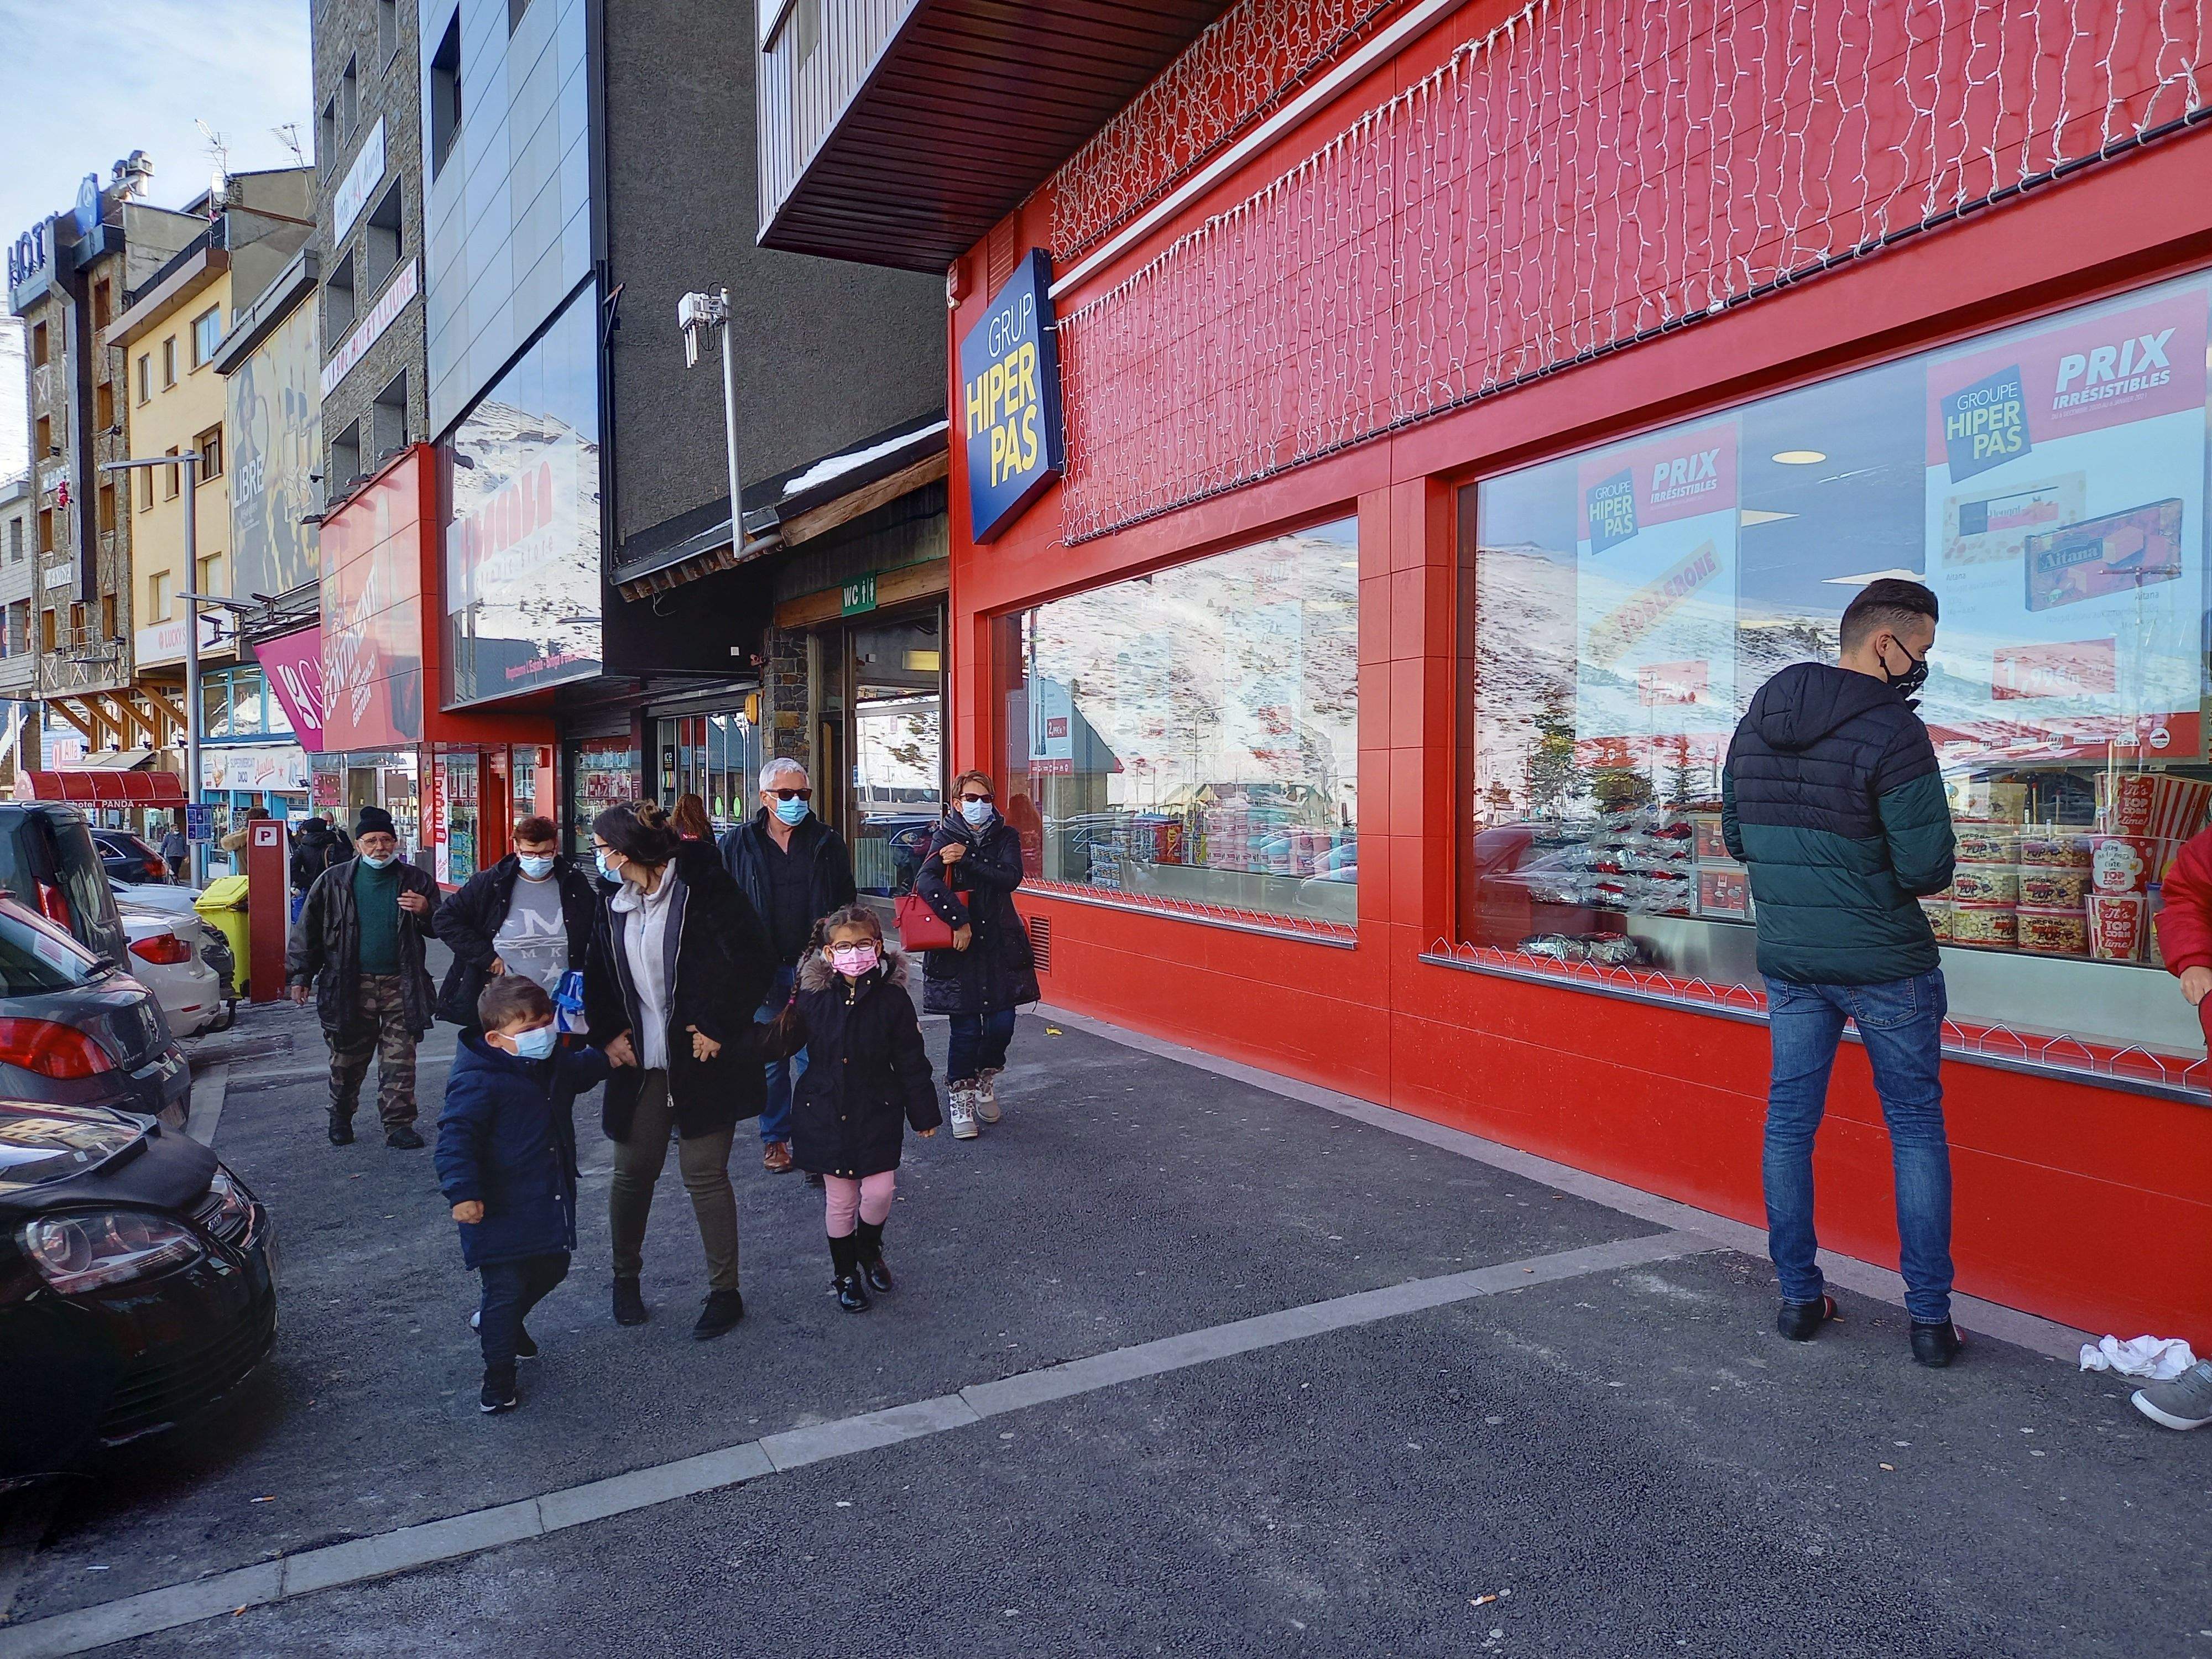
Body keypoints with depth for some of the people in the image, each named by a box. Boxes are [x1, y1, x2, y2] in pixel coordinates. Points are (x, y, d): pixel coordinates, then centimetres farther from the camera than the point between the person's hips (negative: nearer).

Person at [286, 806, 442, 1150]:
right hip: (351, 986, 0)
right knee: (347, 1058, 10)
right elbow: (308, 928, 8)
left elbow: (439, 928, 13)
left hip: (401, 987, 0)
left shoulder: (414, 880, 5)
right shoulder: (334, 881, 3)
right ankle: (341, 1117, 30)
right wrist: (300, 976, 6)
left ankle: (398, 1124, 8)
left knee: (400, 1059, 1)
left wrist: (425, 912, -10)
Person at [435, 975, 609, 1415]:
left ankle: (499, 1321, 50)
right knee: (506, 1289, 0)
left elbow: (581, 1070, 26)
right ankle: (498, 1375, 21)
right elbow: (456, 1137, -27)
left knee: (551, 1270, 22)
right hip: (500, 1213, -8)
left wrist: (607, 1057, 11)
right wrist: (462, 1192, -34)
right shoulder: (478, 1082, -23)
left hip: (550, 1206, 8)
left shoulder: (555, 1062, 1)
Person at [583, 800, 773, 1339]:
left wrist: (717, 1028, -13)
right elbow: (597, 973, 18)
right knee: (633, 1170, 9)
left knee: (704, 1173, 0)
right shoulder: (612, 900, 8)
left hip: (701, 1058, -5)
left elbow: (751, 962, -14)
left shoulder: (703, 887, -12)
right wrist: (606, 1032, 4)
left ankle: (725, 1291, 15)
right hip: (640, 1062, 5)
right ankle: (625, 1276, 32)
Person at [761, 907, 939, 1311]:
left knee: (880, 1192, -4)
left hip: (877, 1114, 0)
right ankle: (845, 1274, 30)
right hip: (827, 1114, 1)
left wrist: (923, 1114, 2)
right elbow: (781, 1042, 4)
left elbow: (911, 1062, -2)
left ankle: (868, 1248, 29)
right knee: (840, 1201, 8)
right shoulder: (814, 997, -7)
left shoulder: (892, 998, -9)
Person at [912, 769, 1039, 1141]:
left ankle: (985, 1081, 29)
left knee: (1002, 1023, 1)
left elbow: (1011, 876, -11)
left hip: (1001, 943, 2)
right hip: (958, 944, -2)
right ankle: (961, 1097, 17)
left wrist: (966, 860, -16)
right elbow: (926, 881, -17)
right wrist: (959, 920, -23)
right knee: (966, 1027, -2)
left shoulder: (1005, 836, 8)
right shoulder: (945, 838, 0)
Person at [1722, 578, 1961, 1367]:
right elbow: (1928, 867, -18)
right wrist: (1884, 865, 3)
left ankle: (1798, 1297, 20)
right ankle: (1930, 1316, 14)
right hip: (1885, 963, -5)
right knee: (1916, 1130, 8)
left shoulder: (1754, 725, 4)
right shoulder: (1892, 732, -16)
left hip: (1787, 960, 5)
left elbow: (1737, 838, 11)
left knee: (1789, 1123, 12)